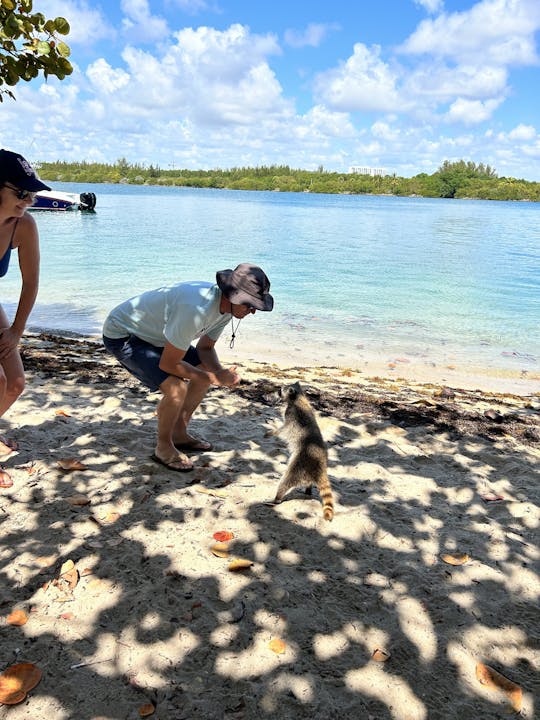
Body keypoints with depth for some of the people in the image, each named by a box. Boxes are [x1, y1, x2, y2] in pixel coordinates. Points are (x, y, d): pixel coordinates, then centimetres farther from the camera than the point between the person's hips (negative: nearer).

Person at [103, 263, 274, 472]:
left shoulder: (226, 306, -9)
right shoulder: (195, 310, -38)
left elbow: (205, 348, 4)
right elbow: (168, 364, -31)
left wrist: (220, 372, -17)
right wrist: (214, 378, -23)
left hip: (154, 333, 9)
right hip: (122, 335, -9)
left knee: (206, 370, 8)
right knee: (176, 388, -25)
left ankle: (179, 434, 22)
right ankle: (163, 448, 1)